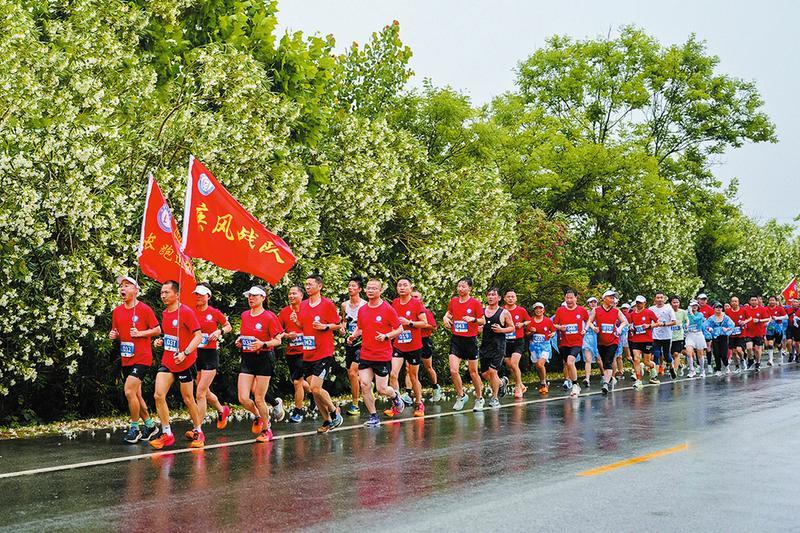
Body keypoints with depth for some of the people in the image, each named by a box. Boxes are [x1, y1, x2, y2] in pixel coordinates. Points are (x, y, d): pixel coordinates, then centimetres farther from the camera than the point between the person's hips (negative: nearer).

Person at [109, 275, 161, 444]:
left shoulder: (144, 309, -8)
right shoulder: (117, 311, 9)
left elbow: (158, 330, -5)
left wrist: (140, 333, -17)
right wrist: (113, 335, -2)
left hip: (142, 358, -7)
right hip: (126, 359, 7)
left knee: (129, 391, -17)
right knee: (136, 394, 12)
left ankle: (134, 428, -3)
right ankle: (150, 426, 27)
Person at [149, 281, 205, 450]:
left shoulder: (186, 312, -13)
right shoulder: (165, 313, 10)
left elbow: (198, 335, -16)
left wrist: (185, 353, -26)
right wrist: (161, 341, 4)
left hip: (185, 363, -6)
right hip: (167, 361, 6)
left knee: (188, 399, 4)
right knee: (159, 395, -8)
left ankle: (198, 432, 22)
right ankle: (167, 434, 1)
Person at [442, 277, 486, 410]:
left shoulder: (475, 303, -7)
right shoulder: (453, 301, 5)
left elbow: (483, 321, -3)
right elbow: (449, 313, 24)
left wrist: (473, 319, -21)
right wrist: (446, 317, 2)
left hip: (470, 340, -3)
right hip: (456, 339, 3)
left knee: (473, 372, 6)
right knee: (453, 370, -9)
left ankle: (479, 397, 25)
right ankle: (461, 396, 10)